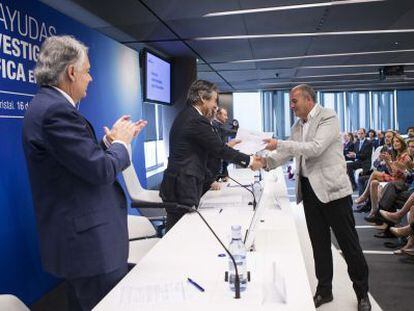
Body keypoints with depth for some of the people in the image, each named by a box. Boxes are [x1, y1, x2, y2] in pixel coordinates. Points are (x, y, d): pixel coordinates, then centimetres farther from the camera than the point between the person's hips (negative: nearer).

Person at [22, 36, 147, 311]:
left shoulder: (49, 104, 10)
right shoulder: (56, 110, -22)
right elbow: (102, 171, -23)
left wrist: (111, 142, 10)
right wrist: (120, 142, -6)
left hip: (78, 236, 11)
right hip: (90, 243, -11)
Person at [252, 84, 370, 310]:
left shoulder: (328, 117, -11)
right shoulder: (297, 126, 11)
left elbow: (315, 148, -24)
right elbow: (288, 153, 13)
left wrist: (279, 144, -24)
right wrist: (266, 161, -4)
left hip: (332, 188, -6)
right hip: (309, 188, 7)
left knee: (348, 241, 4)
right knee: (319, 242, 14)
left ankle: (362, 293, 21)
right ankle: (324, 290, 27)